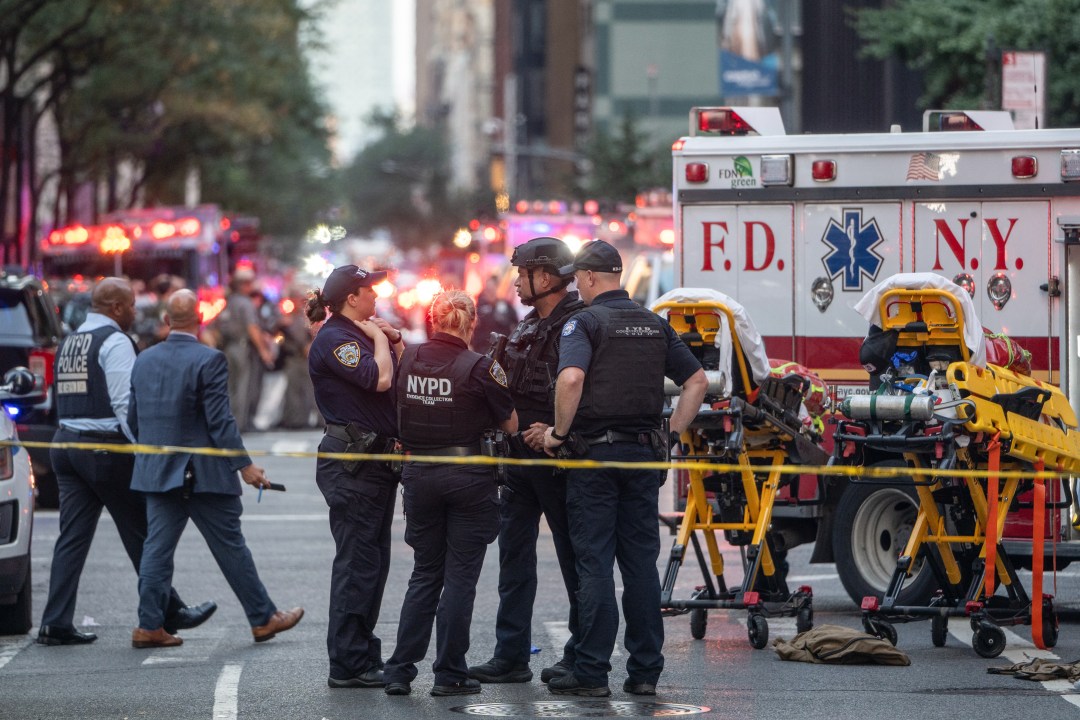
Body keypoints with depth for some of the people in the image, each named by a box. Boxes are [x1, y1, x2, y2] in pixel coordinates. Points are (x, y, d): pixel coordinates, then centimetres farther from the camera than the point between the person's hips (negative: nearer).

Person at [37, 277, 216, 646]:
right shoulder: (115, 342, -10)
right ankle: (168, 613, 14)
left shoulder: (69, 343, 16)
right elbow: (125, 403, -17)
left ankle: (56, 624, 1)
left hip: (65, 443, 8)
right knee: (140, 534, 4)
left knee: (72, 536, 6)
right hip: (105, 447, -8)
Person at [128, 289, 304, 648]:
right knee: (231, 547, 3)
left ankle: (149, 625, 3)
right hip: (203, 474, -5)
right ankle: (263, 618, 13)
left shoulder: (144, 360, 6)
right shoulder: (208, 360, -14)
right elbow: (219, 420, -17)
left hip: (157, 471, 5)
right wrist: (244, 464, -12)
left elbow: (133, 417, 12)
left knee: (157, 547, 7)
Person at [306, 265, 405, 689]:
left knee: (372, 561, 13)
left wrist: (394, 339, 5)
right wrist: (380, 339, -9)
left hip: (376, 460, 10)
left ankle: (363, 656, 20)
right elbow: (379, 379, -25)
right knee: (357, 562, -9)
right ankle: (348, 665, -6)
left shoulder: (360, 334, 18)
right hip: (352, 463, -10)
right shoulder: (334, 339, -13)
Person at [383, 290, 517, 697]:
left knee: (424, 574, 14)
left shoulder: (409, 359, 0)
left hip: (418, 475, 4)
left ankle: (399, 671, 9)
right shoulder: (478, 367, -13)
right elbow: (511, 424, -6)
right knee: (460, 576, 4)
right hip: (469, 476, -4)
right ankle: (449, 674, 5)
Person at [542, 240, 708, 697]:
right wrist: (673, 433, 14)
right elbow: (697, 380, 13)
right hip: (644, 453, 5)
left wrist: (559, 431, -12)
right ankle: (645, 670, 8)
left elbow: (571, 377, -24)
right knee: (641, 562, 8)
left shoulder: (585, 322, -8)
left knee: (594, 562, -3)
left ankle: (592, 671, -3)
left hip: (594, 453, -5)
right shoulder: (654, 325, 12)